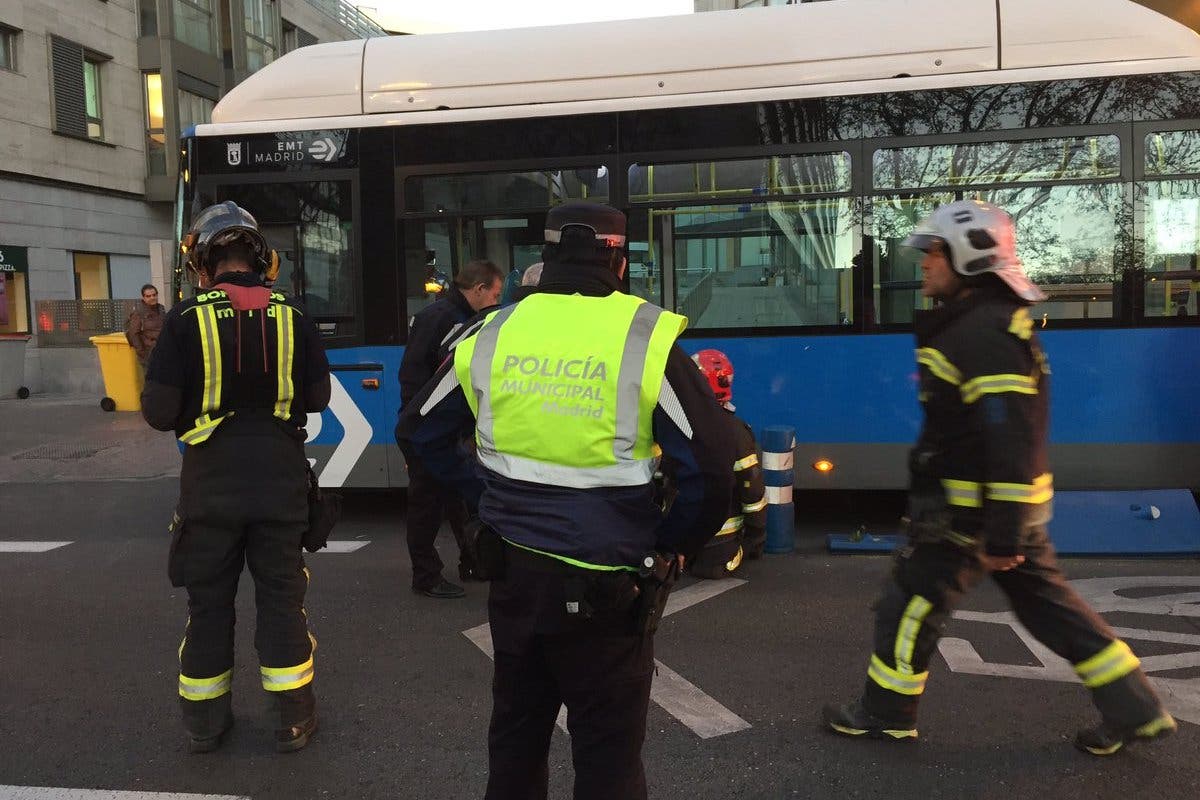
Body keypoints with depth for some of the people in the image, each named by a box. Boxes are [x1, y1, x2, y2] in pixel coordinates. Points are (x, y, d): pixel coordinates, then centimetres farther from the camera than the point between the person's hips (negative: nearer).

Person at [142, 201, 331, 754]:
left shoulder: (186, 320, -11)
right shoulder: (292, 317, -4)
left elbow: (159, 413, -11)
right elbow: (317, 397, 4)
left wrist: (193, 409, 11)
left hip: (210, 484, -1)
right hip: (279, 481, 1)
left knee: (208, 601, 13)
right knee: (281, 596, 11)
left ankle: (204, 721, 26)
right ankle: (292, 719, 19)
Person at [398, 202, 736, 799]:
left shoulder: (495, 331, 2)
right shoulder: (645, 339, -11)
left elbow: (420, 428, 12)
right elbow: (712, 460, -16)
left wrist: (484, 500, 12)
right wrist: (676, 541, -1)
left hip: (512, 569, 5)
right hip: (603, 584, -4)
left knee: (515, 732, 23)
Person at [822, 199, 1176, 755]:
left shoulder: (983, 334, -21)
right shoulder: (982, 322, 12)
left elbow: (1011, 442, -26)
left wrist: (1000, 534, -25)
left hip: (972, 511, -10)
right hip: (1018, 505, 10)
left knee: (909, 607, 4)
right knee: (1049, 606, 17)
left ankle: (885, 714, 19)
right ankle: (1134, 709, 24)